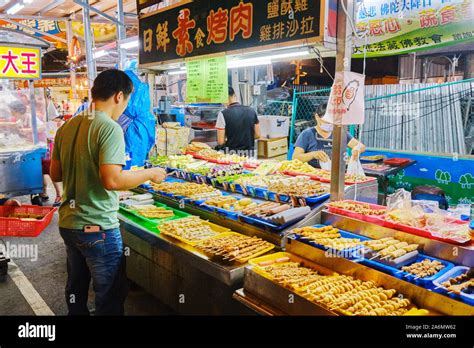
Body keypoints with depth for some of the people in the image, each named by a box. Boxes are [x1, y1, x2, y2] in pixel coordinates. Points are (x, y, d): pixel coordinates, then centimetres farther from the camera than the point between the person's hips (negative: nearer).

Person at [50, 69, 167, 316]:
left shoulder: (67, 127, 5)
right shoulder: (110, 128, -17)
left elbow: (55, 175, 11)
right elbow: (112, 180, -26)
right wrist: (150, 174, -13)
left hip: (68, 223, 8)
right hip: (97, 228, -8)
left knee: (76, 289, 23)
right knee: (109, 299, 7)